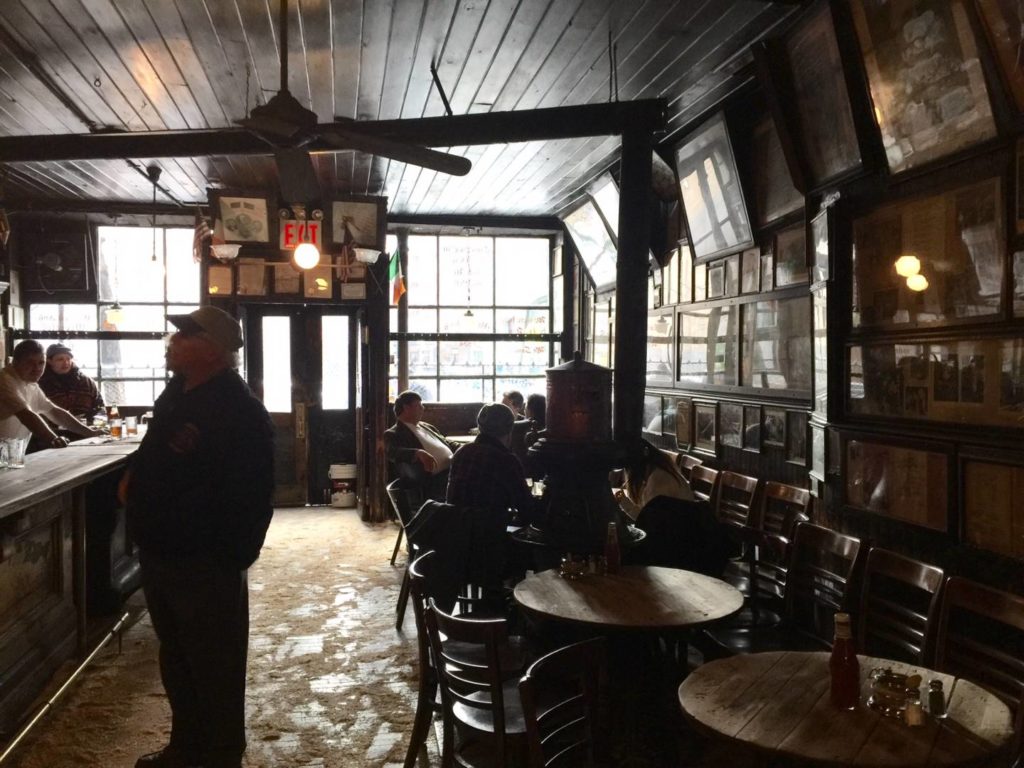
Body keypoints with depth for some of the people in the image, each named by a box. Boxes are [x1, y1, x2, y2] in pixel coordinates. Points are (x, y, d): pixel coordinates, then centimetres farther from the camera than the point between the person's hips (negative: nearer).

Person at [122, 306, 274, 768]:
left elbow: (252, 497, -24)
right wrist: (135, 476, 8)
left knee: (215, 669, 6)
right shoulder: (178, 391, 8)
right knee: (176, 661, 23)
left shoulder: (238, 411, -22)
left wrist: (232, 558, -22)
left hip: (204, 564, -10)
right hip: (159, 554, 10)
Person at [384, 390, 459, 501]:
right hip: (434, 479, -8)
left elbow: (447, 444, 32)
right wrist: (419, 453, -33)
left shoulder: (427, 427, 27)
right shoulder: (393, 434, 4)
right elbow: (392, 452, -16)